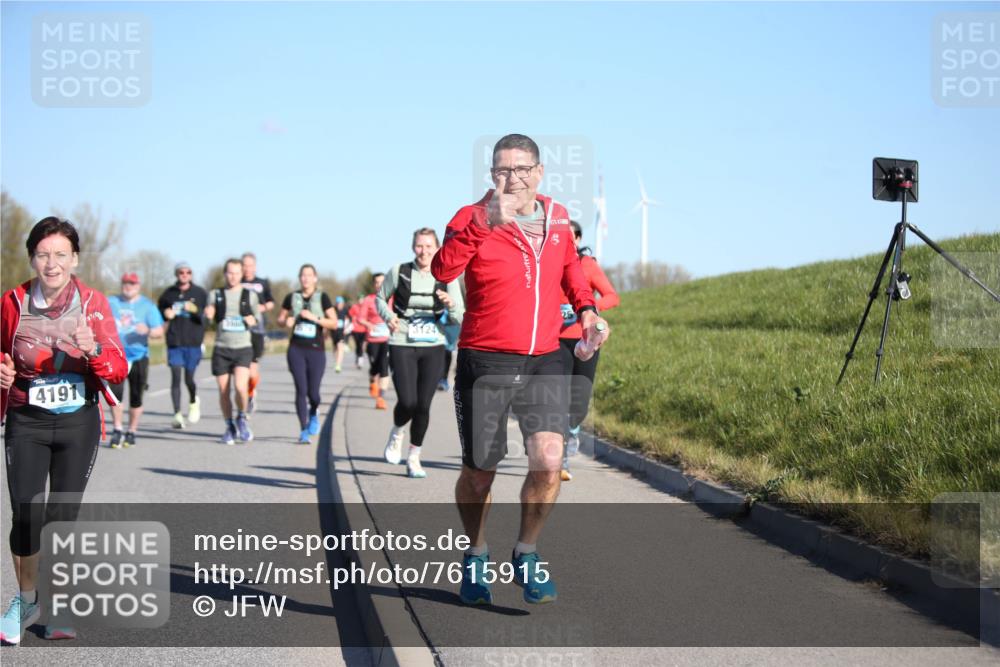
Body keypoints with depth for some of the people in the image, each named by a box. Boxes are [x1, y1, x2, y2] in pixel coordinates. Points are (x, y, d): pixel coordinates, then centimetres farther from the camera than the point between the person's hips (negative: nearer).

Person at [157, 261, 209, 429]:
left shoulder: (200, 294, 0)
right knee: (176, 378, -7)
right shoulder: (168, 294, 5)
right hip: (174, 342, 1)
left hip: (194, 342, -1)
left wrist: (196, 310, -21)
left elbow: (208, 318, -3)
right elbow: (158, 312, 18)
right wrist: (165, 314, -5)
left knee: (189, 379, 4)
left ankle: (193, 401, 36)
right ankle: (177, 415, -4)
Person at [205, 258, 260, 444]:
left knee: (240, 387, -20)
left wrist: (252, 320, -7)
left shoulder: (250, 295, 8)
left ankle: (242, 418, 6)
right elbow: (209, 315, 1)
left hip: (243, 348, -1)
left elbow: (257, 319, 16)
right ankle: (230, 427, 21)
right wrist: (208, 312, -22)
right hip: (221, 349, 1)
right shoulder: (217, 294, 9)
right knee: (224, 391, 3)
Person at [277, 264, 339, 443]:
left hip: (316, 350, -1)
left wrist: (314, 317, -17)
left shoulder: (322, 298, 0)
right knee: (301, 390, -7)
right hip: (296, 349, 1)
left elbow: (334, 323, -5)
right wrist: (286, 322, -4)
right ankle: (304, 431, 0)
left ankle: (314, 413, 32)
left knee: (313, 392, -3)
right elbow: (280, 318, 18)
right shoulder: (292, 298, 7)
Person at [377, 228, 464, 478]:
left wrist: (451, 305, -22)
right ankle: (397, 433, 21)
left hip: (433, 348, 2)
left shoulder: (447, 277, -1)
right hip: (402, 346, -2)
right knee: (408, 402, -15)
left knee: (423, 405, 1)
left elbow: (460, 319, 0)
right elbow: (380, 298, 12)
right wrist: (388, 316, -8)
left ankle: (414, 458, 21)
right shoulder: (399, 272, -4)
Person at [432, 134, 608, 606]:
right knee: (479, 474, 8)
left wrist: (586, 308, 10)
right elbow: (442, 270, -28)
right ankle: (476, 556, 34)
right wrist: (485, 222, -36)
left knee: (549, 461, -15)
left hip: (544, 362, 3)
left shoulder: (558, 219, 6)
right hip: (485, 363, -2)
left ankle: (527, 554, 9)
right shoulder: (474, 219, -8)